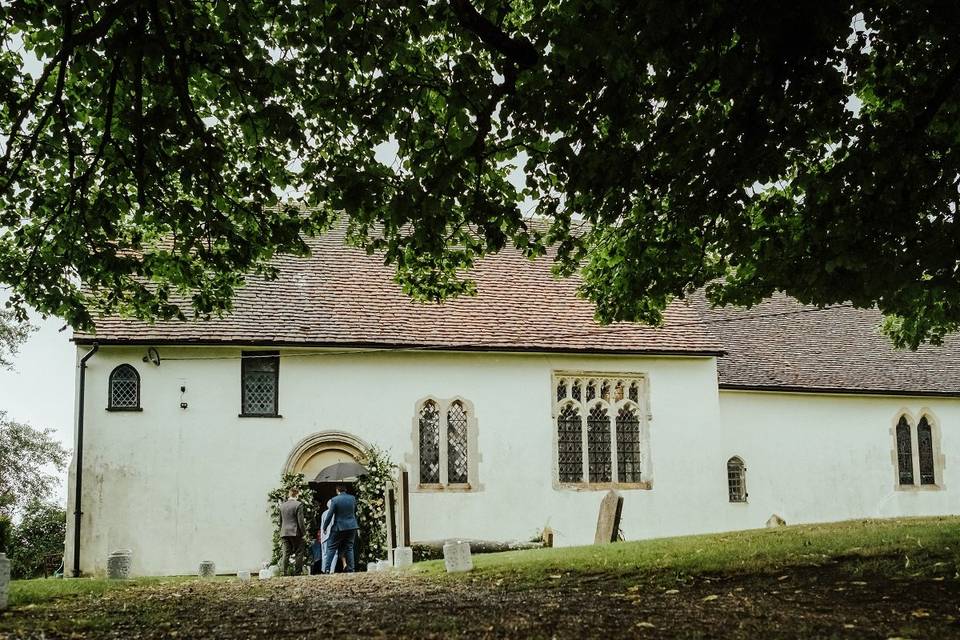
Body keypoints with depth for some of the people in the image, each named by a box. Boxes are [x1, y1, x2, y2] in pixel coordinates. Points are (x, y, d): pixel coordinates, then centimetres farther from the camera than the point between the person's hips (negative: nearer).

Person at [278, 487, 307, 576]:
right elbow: (300, 521, -12)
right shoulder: (298, 505, -9)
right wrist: (303, 531, -3)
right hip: (295, 532, -5)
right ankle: (298, 571, 2)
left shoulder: (282, 505, 10)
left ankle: (283, 571, -2)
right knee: (298, 552, 4)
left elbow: (280, 521, 16)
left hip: (284, 532, 5)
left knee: (286, 553, 6)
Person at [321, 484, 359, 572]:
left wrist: (324, 527, 1)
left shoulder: (334, 500, -11)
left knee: (331, 548, 6)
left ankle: (327, 568, 2)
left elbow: (330, 515, -9)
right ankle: (350, 569, 4)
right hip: (351, 527, 3)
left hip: (339, 527, -3)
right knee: (349, 548, 8)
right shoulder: (352, 498, 2)